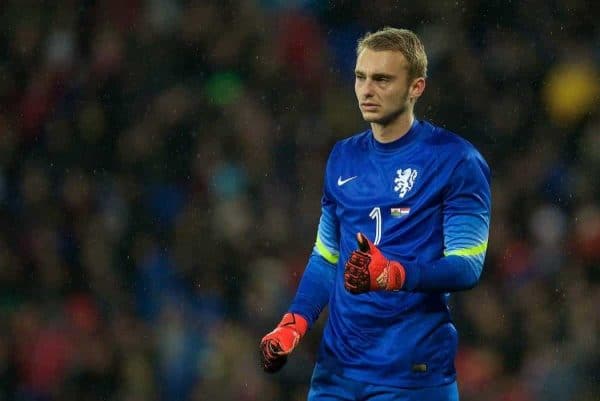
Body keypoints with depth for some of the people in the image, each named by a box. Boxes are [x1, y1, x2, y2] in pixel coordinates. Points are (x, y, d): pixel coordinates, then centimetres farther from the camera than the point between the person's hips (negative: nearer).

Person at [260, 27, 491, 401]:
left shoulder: (457, 160, -7)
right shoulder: (343, 158, 12)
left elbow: (467, 266, -13)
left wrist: (392, 274, -28)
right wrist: (294, 324, 5)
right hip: (336, 367, 5)